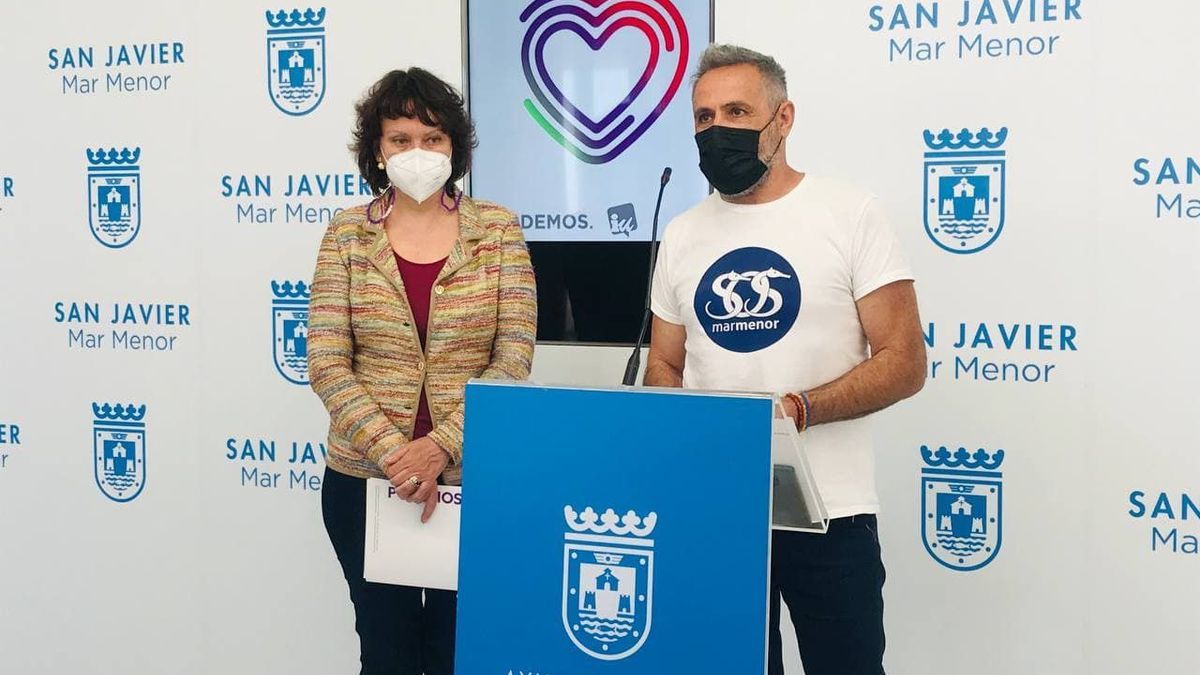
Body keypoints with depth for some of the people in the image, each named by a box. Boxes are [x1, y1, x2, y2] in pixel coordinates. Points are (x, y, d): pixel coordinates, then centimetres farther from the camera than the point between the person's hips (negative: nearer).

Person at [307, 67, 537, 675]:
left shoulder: (497, 230, 0)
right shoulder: (347, 234, 1)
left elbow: (514, 357, -7)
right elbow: (326, 364, -6)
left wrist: (441, 445, -17)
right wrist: (394, 453, -16)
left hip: (472, 477, 0)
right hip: (365, 477, 1)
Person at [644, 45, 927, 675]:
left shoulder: (850, 214, -4)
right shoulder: (682, 236, 9)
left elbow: (904, 362, -8)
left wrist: (795, 408, -22)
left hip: (827, 511, -4)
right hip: (710, 508, 4)